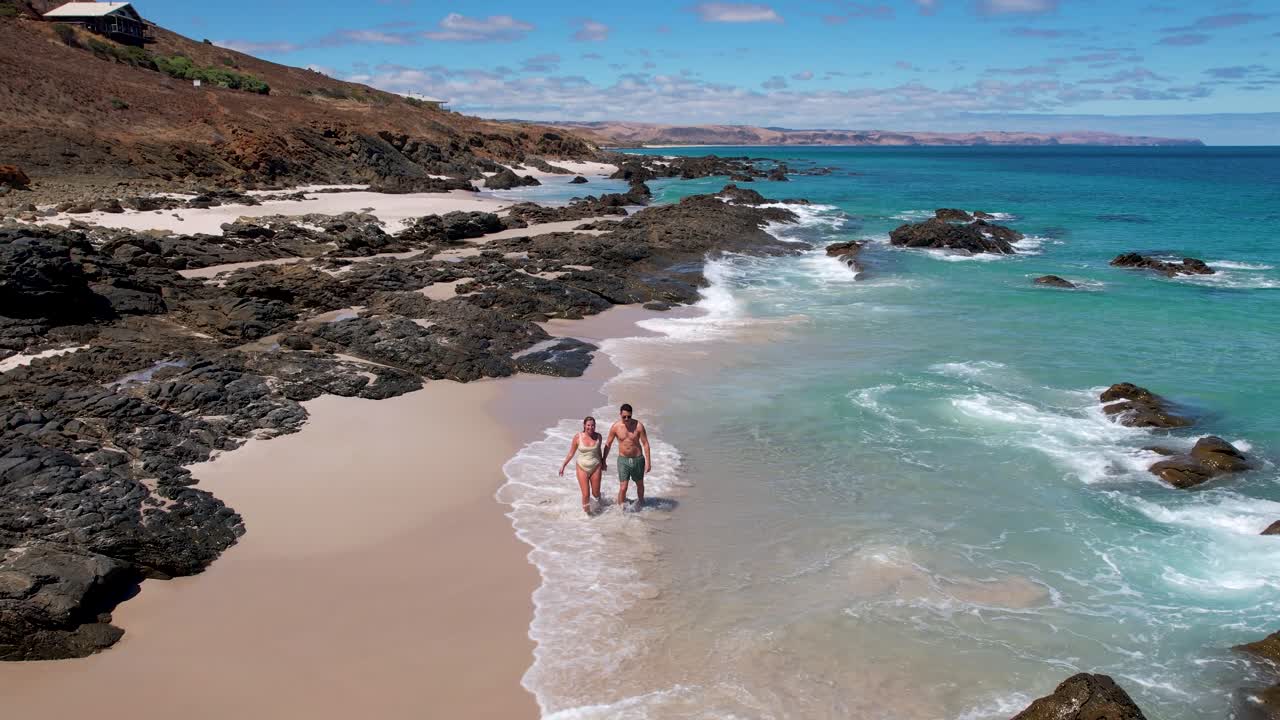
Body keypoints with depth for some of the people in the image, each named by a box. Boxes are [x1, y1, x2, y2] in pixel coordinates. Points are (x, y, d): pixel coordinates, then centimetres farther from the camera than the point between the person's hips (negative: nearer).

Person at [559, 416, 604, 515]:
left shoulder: (598, 436, -3)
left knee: (596, 494, 9)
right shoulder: (578, 436, -10)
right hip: (582, 468, -2)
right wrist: (563, 465, 1)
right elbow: (571, 453, 0)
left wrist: (602, 463, 24)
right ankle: (587, 513, 15)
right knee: (586, 495, -5)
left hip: (595, 468, 2)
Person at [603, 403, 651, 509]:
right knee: (623, 488, -9)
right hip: (623, 460, -1)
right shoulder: (615, 427, -11)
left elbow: (645, 443, -8)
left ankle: (640, 502, 46)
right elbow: (608, 444, 1)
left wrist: (648, 461, -10)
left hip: (638, 459, 1)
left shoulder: (638, 425, -14)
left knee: (640, 484, 20)